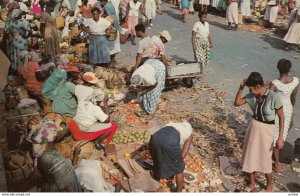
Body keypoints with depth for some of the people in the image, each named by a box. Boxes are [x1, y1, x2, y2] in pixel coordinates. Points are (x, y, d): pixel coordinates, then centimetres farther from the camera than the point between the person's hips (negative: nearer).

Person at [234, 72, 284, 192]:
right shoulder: (252, 96, -7)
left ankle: (269, 184, 35)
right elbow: (237, 103, 2)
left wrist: (280, 138, -15)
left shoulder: (274, 97, -22)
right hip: (253, 127, 5)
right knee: (250, 156, 14)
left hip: (267, 130, -5)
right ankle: (252, 183, 36)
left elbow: (281, 117, -14)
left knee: (265, 159, 7)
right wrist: (241, 88, -11)